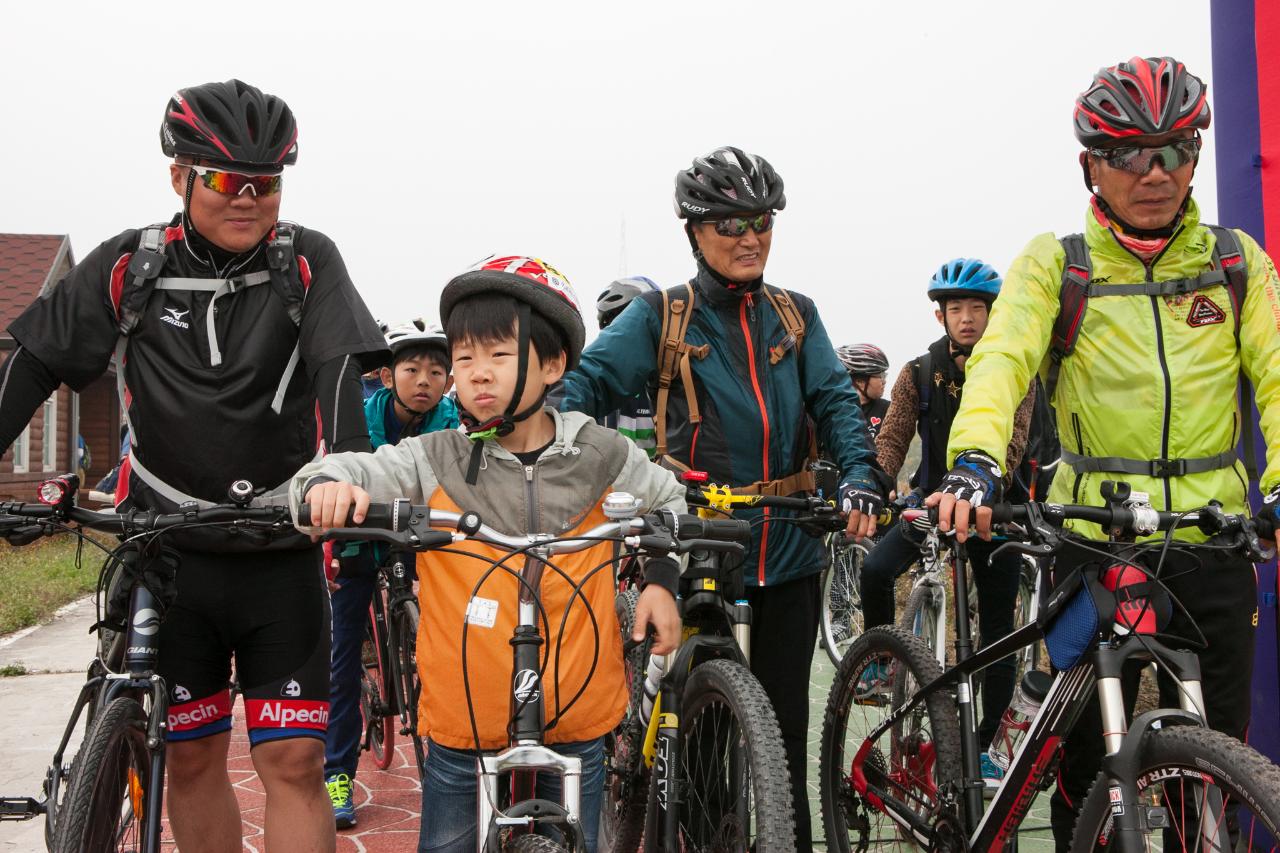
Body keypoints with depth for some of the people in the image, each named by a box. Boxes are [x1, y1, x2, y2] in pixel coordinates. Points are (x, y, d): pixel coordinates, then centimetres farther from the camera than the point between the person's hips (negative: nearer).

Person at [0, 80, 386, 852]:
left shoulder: (308, 262, -5)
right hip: (168, 552, 1)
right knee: (192, 758, 10)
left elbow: (339, 370, -19)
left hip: (281, 555, -1)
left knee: (294, 763, -5)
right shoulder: (131, 266, -2)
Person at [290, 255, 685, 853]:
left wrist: (660, 579, 4)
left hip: (576, 728, 1)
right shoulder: (434, 462, -6)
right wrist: (326, 484, -35)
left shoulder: (600, 456, -2)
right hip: (463, 731, 0)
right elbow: (346, 471, -13)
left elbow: (665, 501, 16)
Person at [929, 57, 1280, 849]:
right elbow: (1003, 359, -13)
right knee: (1086, 753, 5)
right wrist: (974, 461, -32)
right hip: (1093, 536, -1)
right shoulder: (1055, 264, 3)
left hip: (1213, 536, 1)